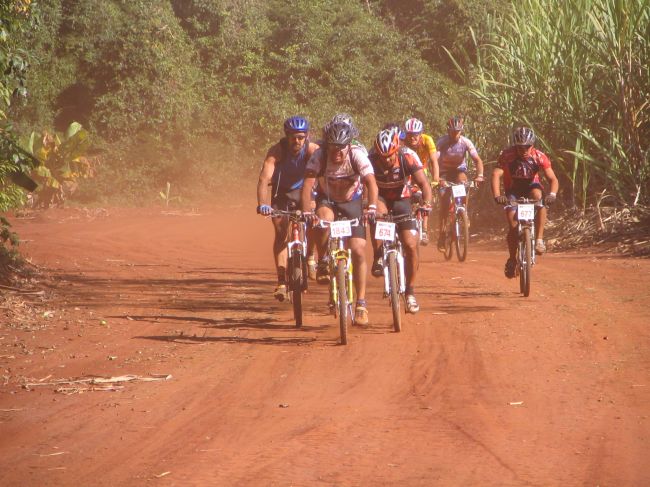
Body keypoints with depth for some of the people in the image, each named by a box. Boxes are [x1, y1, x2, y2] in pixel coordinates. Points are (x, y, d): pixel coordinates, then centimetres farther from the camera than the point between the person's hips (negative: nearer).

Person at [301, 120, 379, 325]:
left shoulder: (357, 155, -26)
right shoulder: (319, 156, -26)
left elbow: (371, 183, -36)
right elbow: (308, 184, -35)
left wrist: (372, 207, -53)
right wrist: (306, 211, -50)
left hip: (352, 202, 0)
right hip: (327, 200, 0)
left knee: (358, 251, -11)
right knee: (324, 218, -37)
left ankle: (361, 303, -1)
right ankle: (322, 262, -13)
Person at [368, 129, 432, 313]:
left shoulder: (408, 157, -25)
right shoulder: (372, 160, -25)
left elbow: (423, 182, -30)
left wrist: (427, 203, -48)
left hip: (401, 199, 1)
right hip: (380, 197, -1)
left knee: (411, 246, -9)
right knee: (377, 213, -38)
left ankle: (410, 291, 8)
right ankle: (378, 258, -22)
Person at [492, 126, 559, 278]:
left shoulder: (539, 157, -23)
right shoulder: (507, 155, -26)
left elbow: (553, 179, -25)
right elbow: (496, 174, -36)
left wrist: (552, 194, -46)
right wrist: (497, 195, -53)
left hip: (531, 186, 0)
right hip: (513, 190, 0)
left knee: (539, 197, -35)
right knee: (513, 226, -15)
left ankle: (539, 240, -28)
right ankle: (512, 259, 7)